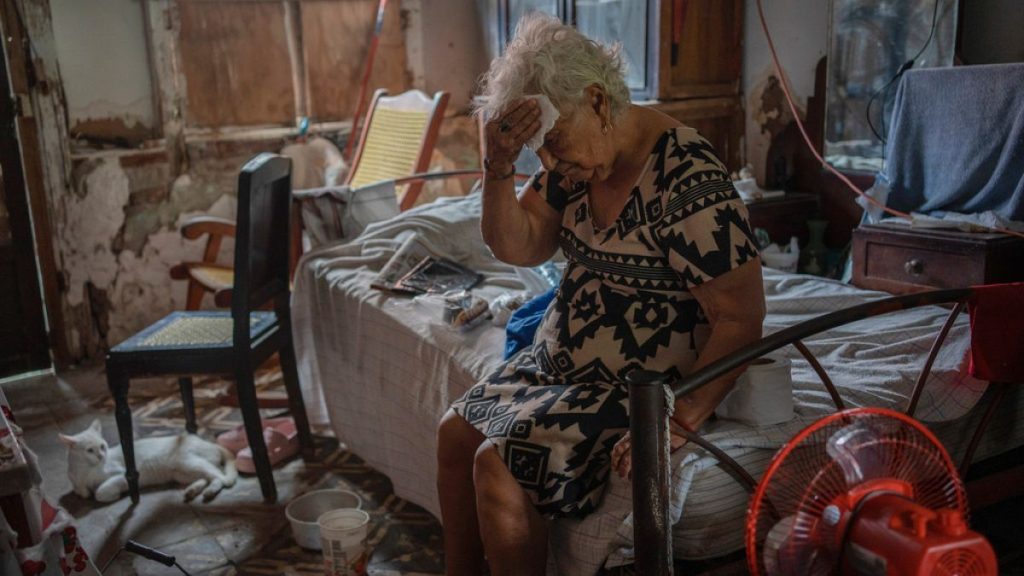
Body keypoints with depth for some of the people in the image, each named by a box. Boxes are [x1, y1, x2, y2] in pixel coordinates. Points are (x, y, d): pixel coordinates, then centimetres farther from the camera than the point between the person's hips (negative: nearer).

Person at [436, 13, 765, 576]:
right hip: (562, 363, 9)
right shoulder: (576, 155, -2)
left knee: (498, 467, -17)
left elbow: (740, 321, -23)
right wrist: (499, 166, -18)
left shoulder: (689, 184, -25)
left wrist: (677, 423, -28)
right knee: (456, 432, 8)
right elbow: (518, 248, -2)